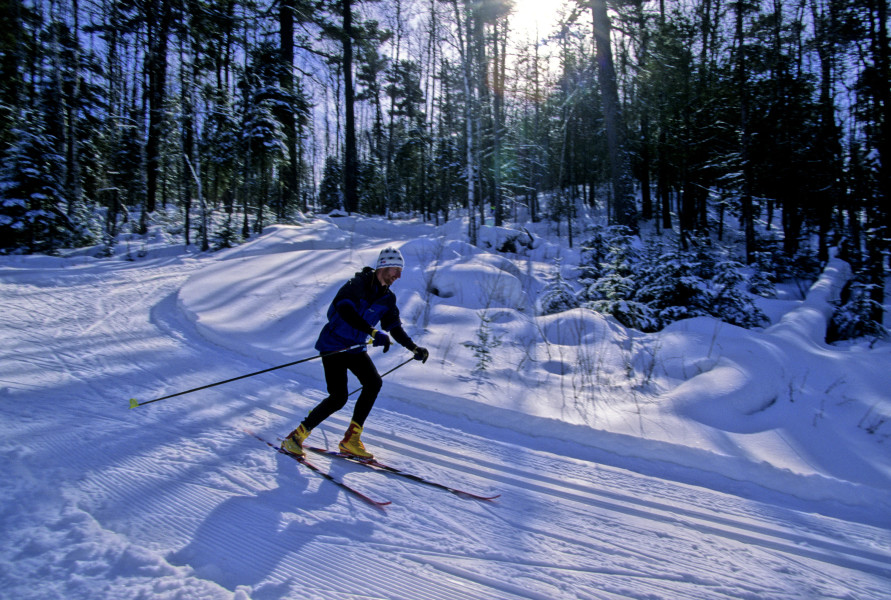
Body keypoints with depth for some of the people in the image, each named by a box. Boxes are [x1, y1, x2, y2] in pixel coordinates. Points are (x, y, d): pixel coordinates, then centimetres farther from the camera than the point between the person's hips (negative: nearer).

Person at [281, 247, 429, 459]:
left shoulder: (387, 298, 5)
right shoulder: (358, 284, -17)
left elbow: (395, 327, 13)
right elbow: (344, 309, -35)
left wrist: (414, 348, 4)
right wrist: (374, 332, -43)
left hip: (356, 348, 7)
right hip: (334, 345, -7)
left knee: (374, 382, -13)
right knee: (339, 397, -14)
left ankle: (351, 440, -2)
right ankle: (297, 436, 3)